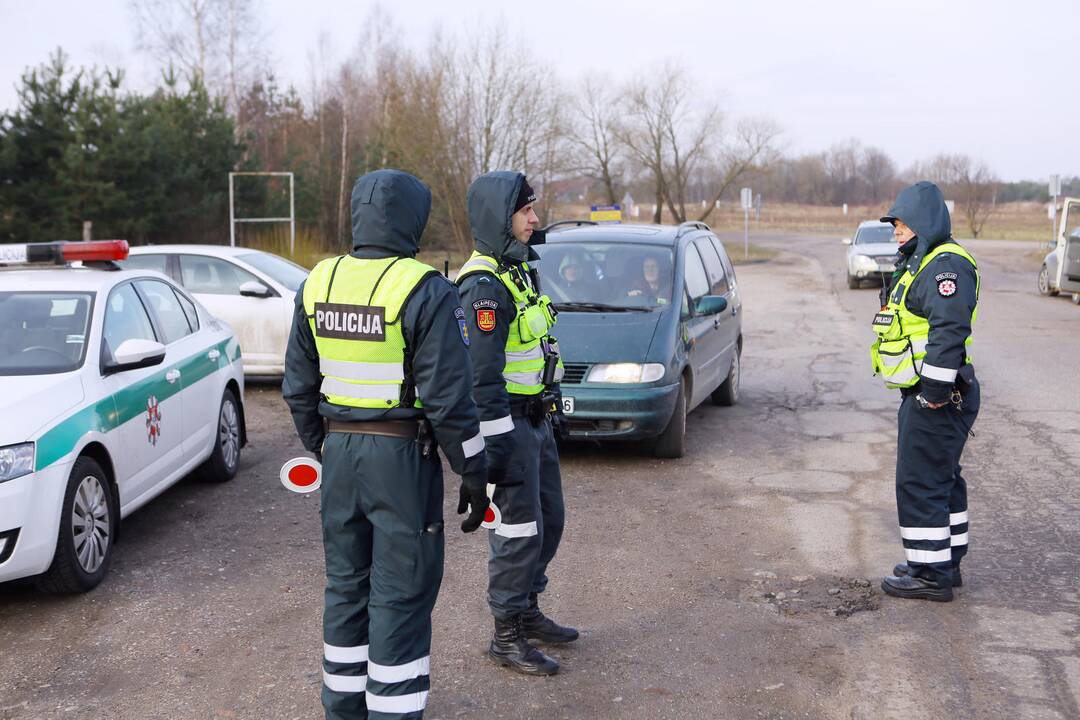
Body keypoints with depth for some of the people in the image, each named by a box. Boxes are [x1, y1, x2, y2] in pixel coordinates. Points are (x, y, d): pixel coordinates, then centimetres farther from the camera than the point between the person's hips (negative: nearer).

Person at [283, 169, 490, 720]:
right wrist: (474, 478, -7)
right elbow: (449, 399, -16)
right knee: (401, 593, 3)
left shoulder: (318, 284, 4)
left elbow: (299, 386, 10)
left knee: (346, 583, 18)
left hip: (339, 451, 6)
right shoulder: (425, 292, -15)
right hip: (404, 454, -6)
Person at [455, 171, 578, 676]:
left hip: (536, 418, 10)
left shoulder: (519, 270, 13)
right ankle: (506, 638, 11)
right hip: (508, 421, -10)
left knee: (548, 519, 18)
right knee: (519, 529, -2)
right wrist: (496, 444, -24)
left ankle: (528, 613, 33)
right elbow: (481, 373, -23)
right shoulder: (483, 284, -19)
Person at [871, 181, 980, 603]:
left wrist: (935, 387, -27)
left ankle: (932, 574, 2)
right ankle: (945, 563, 29)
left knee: (920, 484, -6)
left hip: (936, 400, -11)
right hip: (923, 395, 11)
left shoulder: (946, 264, -16)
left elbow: (950, 328, -27)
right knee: (941, 480, 18)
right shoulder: (922, 263, 19)